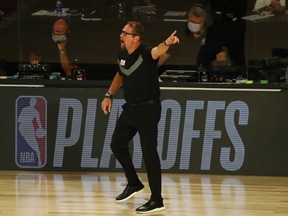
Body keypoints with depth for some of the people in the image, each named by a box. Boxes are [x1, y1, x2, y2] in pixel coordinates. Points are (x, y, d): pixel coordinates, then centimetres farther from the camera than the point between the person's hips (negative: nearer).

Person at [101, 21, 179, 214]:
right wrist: (109, 95, 18)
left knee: (149, 153, -9)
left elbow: (157, 51, -45)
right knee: (117, 145, 17)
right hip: (130, 108, 8)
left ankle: (157, 201, -3)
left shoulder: (146, 54, -20)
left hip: (148, 109, -8)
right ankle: (134, 183, 36)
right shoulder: (122, 55, 3)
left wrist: (167, 43, -66)